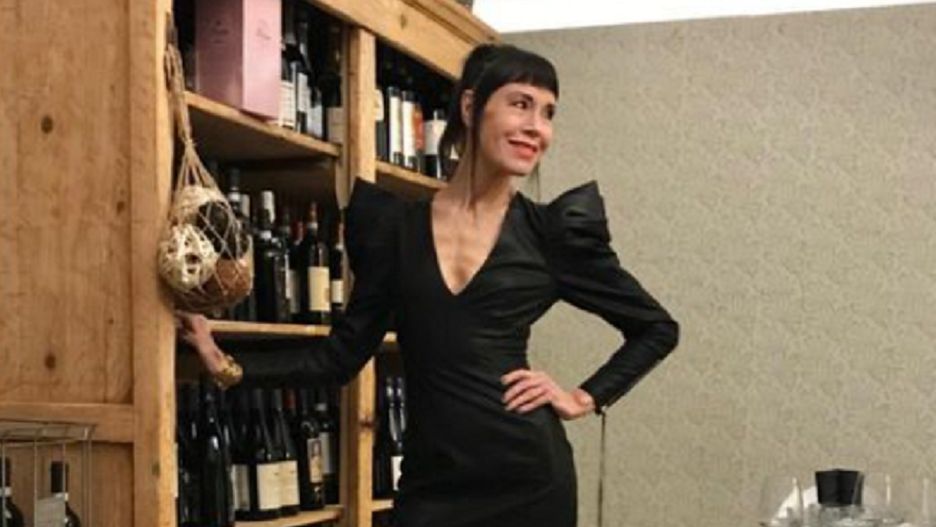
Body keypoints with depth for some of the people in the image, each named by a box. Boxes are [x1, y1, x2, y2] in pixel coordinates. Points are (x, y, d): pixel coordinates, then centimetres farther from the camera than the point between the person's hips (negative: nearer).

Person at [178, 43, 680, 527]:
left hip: (528, 475, -1)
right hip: (430, 481, 1)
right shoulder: (395, 224, 4)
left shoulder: (551, 231, 0)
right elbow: (342, 355, 7)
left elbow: (657, 327, 10)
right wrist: (228, 365, -1)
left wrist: (586, 398, 0)